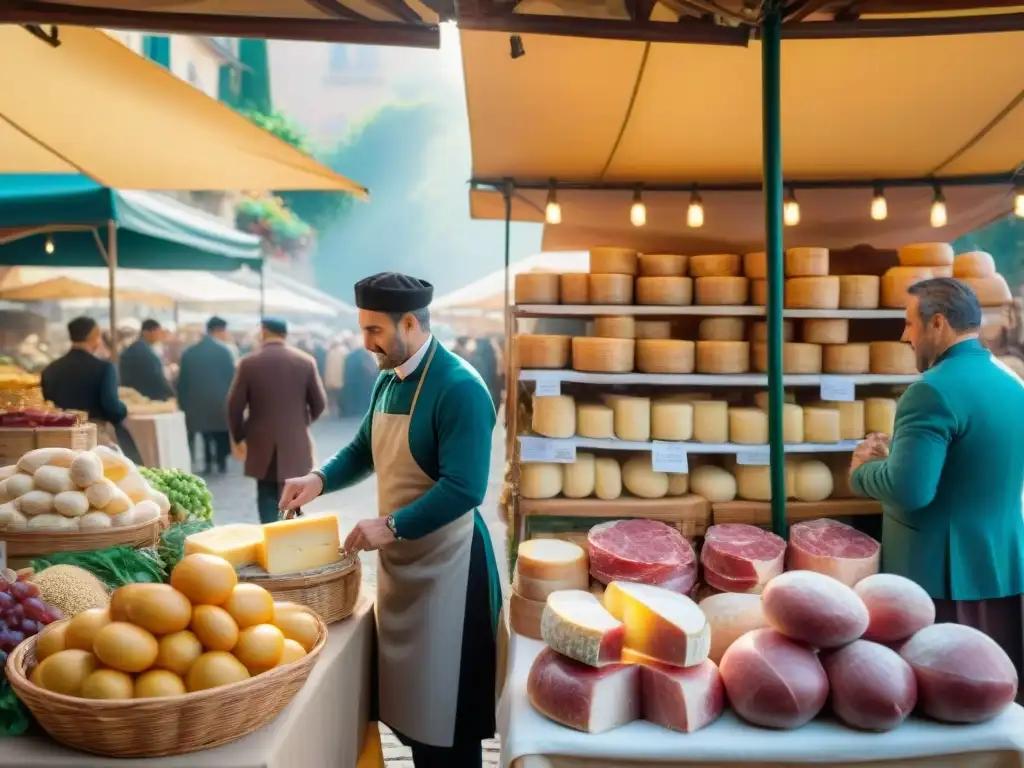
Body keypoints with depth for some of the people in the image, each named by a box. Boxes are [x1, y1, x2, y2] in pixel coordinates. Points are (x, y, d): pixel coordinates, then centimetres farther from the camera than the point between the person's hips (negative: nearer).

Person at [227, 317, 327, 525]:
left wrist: (238, 437, 9)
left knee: (268, 501, 8)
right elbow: (319, 403, 1)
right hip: (296, 445, 1)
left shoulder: (248, 363, -6)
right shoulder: (305, 361, -3)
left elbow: (234, 406, -5)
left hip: (261, 446, -1)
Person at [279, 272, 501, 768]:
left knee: (445, 709, 5)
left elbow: (464, 489, -26)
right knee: (408, 698, 19)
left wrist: (390, 526, -26)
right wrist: (320, 479, 2)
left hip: (445, 564, -8)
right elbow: (364, 450, 19)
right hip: (398, 561, 8)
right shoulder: (388, 380, 7)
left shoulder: (458, 388, -20)